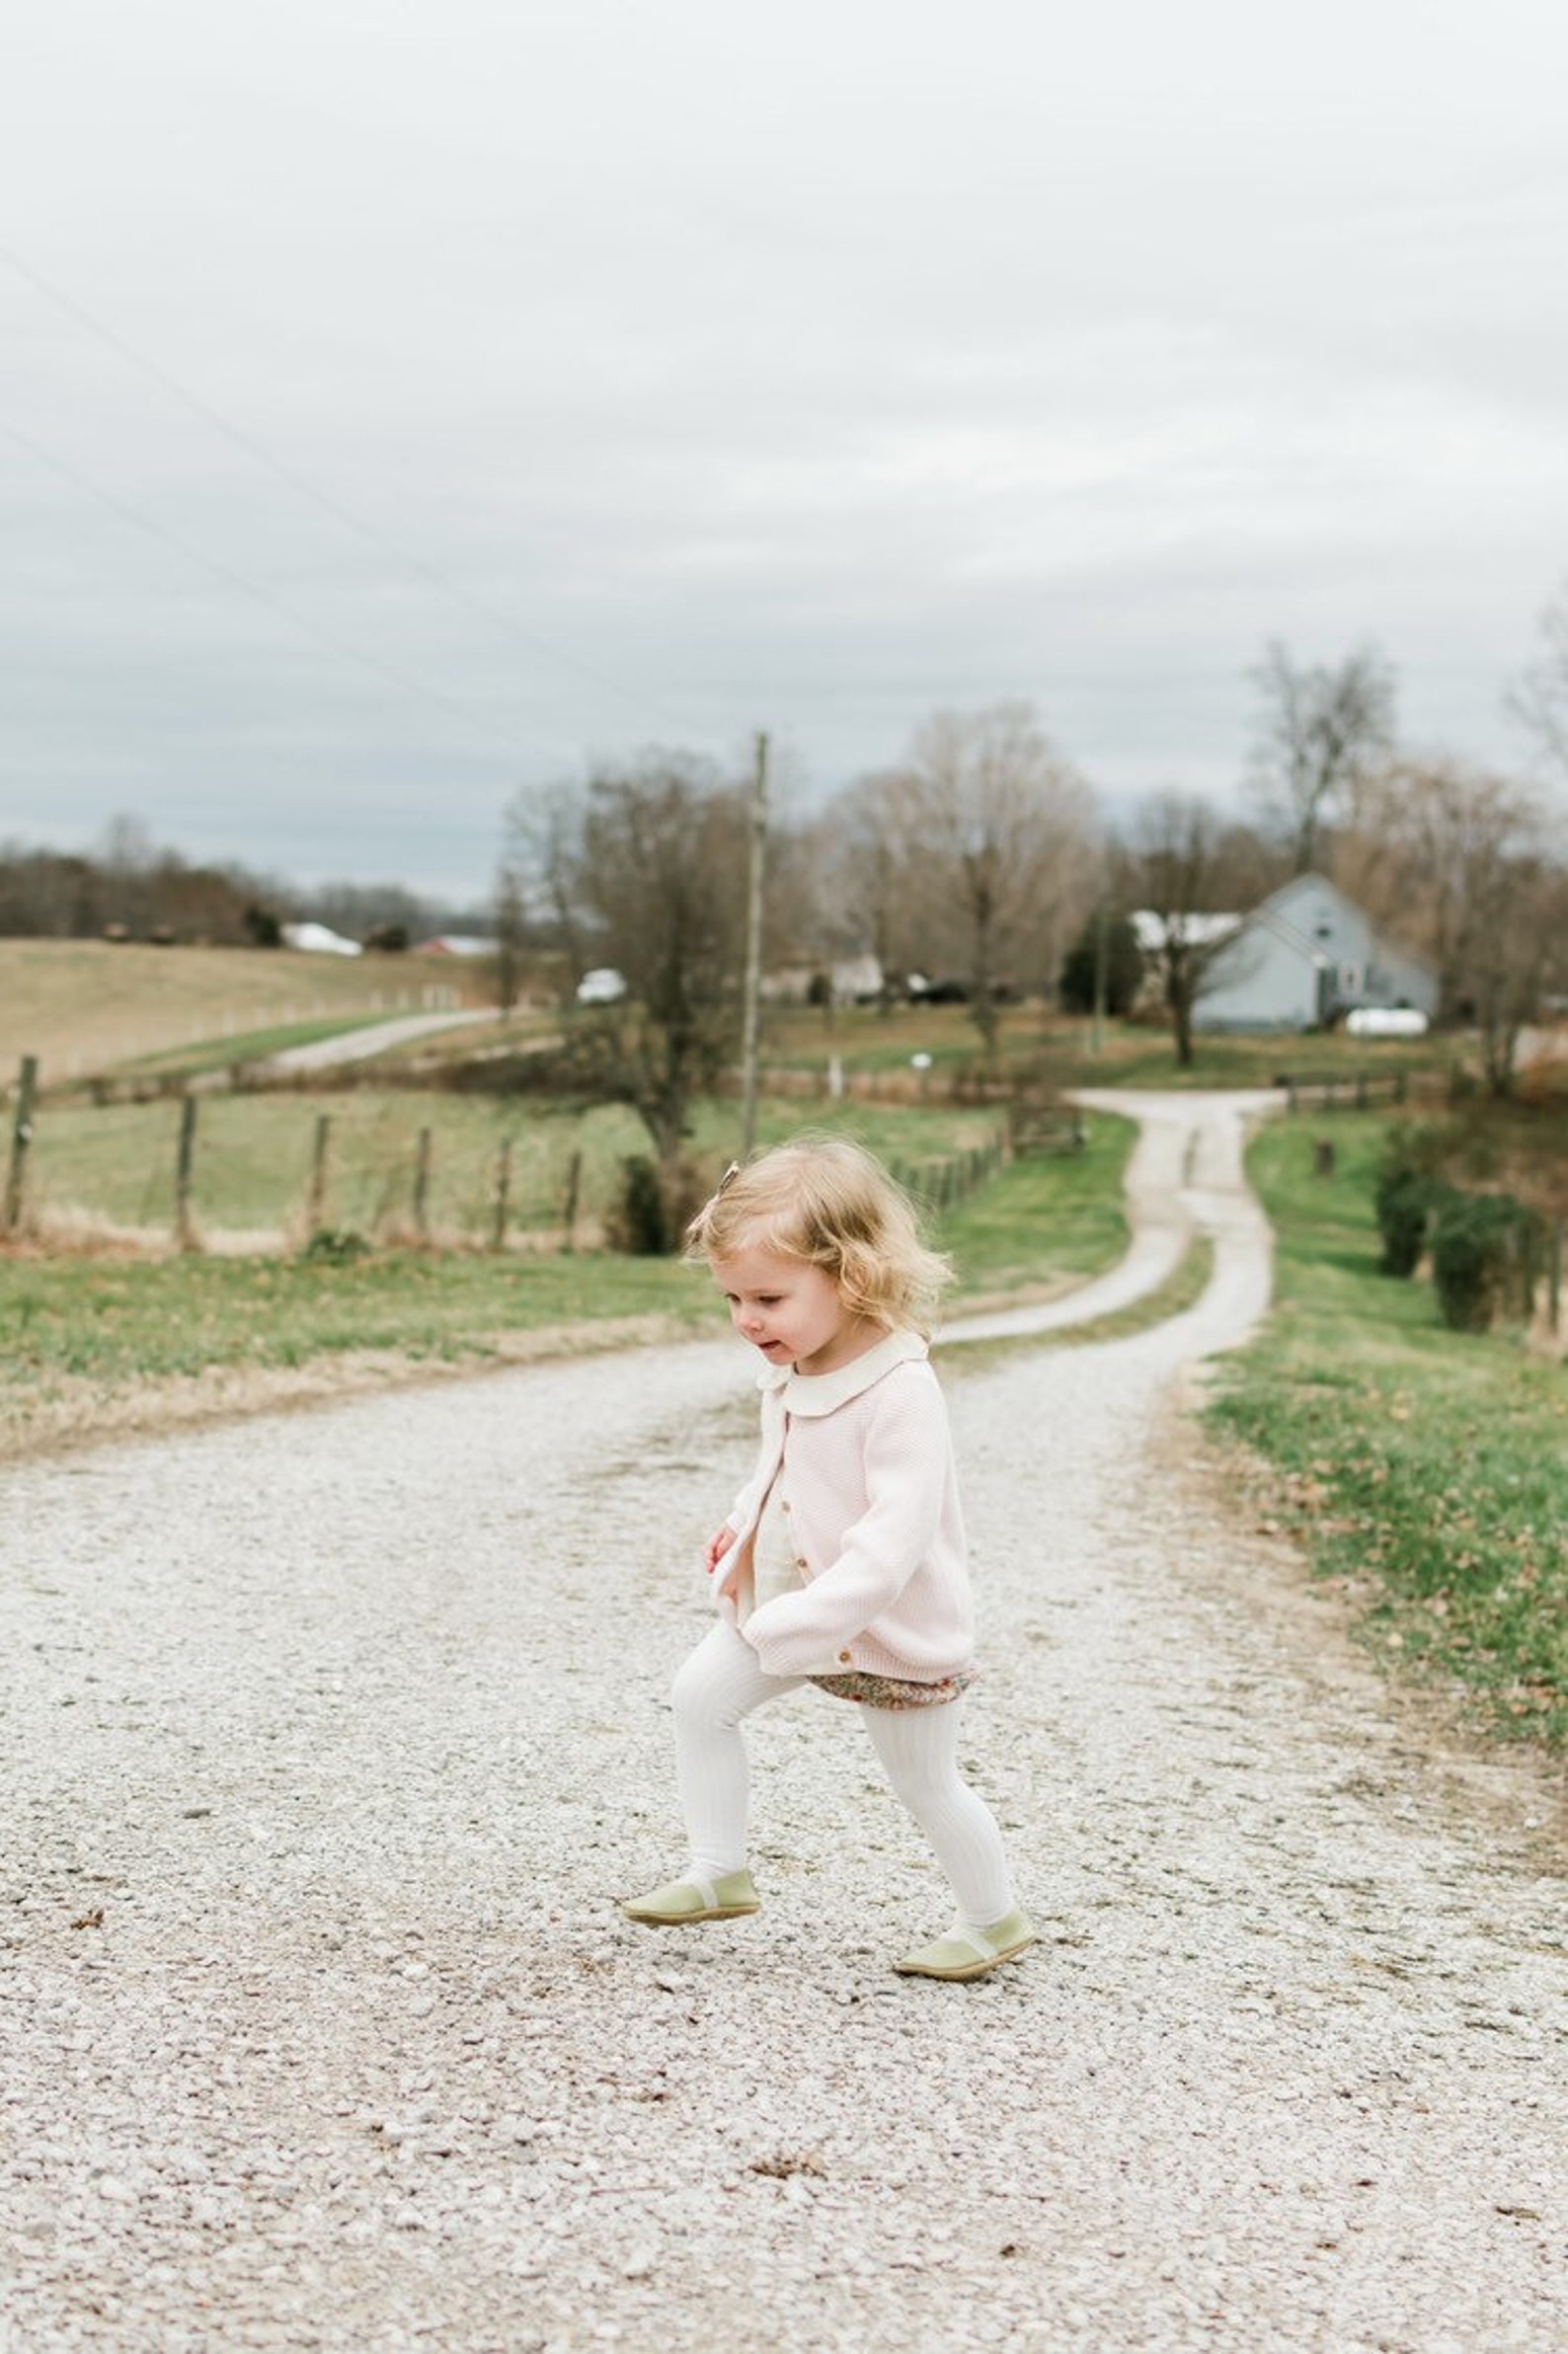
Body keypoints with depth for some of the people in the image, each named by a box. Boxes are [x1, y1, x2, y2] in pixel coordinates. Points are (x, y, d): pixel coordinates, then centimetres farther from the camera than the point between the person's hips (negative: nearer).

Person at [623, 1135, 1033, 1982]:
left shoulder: (900, 1394, -32)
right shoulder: (789, 1371, -5)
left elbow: (894, 1539, -37)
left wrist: (797, 1623, -41)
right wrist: (740, 1528, 2)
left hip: (894, 1629, -8)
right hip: (784, 1601, 8)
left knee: (926, 1785, 8)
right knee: (702, 1694, 4)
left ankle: (993, 1919, 32)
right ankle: (718, 1873, 16)